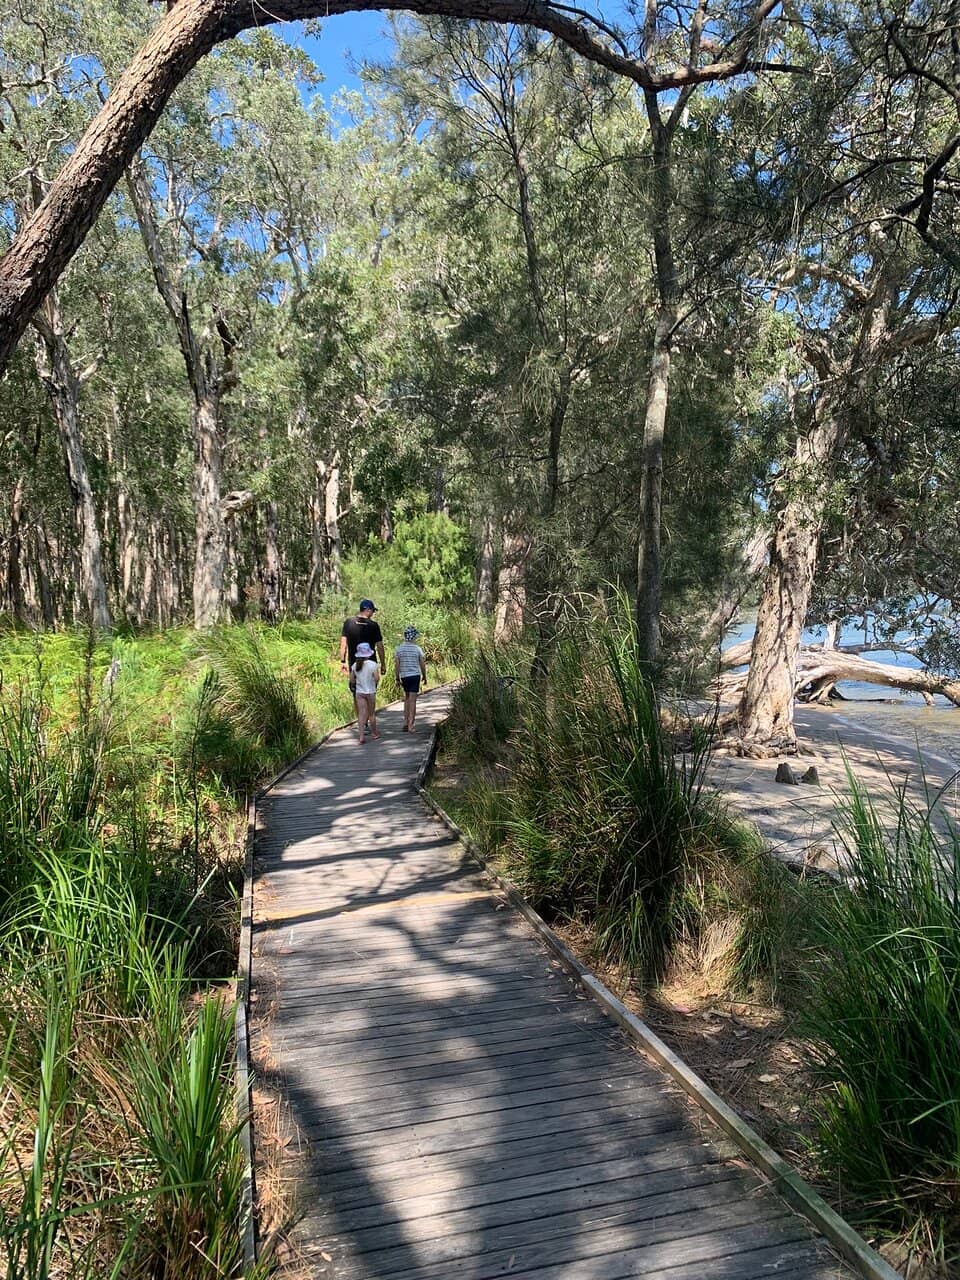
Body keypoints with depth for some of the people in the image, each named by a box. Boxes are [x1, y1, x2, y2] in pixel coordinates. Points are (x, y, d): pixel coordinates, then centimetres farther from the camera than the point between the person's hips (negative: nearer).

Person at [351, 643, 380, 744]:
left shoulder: (355, 665, -1)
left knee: (361, 714, 0)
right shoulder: (373, 664, -11)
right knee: (371, 713, 11)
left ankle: (361, 736, -10)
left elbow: (352, 679, 2)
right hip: (370, 692, -2)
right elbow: (377, 678, -15)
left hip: (359, 692, 2)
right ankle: (374, 733, 26)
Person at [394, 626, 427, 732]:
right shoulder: (417, 649, -5)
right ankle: (410, 725, -5)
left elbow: (397, 664, 0)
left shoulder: (398, 649, 0)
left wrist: (397, 678, 8)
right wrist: (424, 676, 12)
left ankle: (405, 722, 13)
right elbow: (422, 664, -1)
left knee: (407, 698, 18)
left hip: (404, 676, 3)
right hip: (415, 675, -3)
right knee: (412, 700, -3)